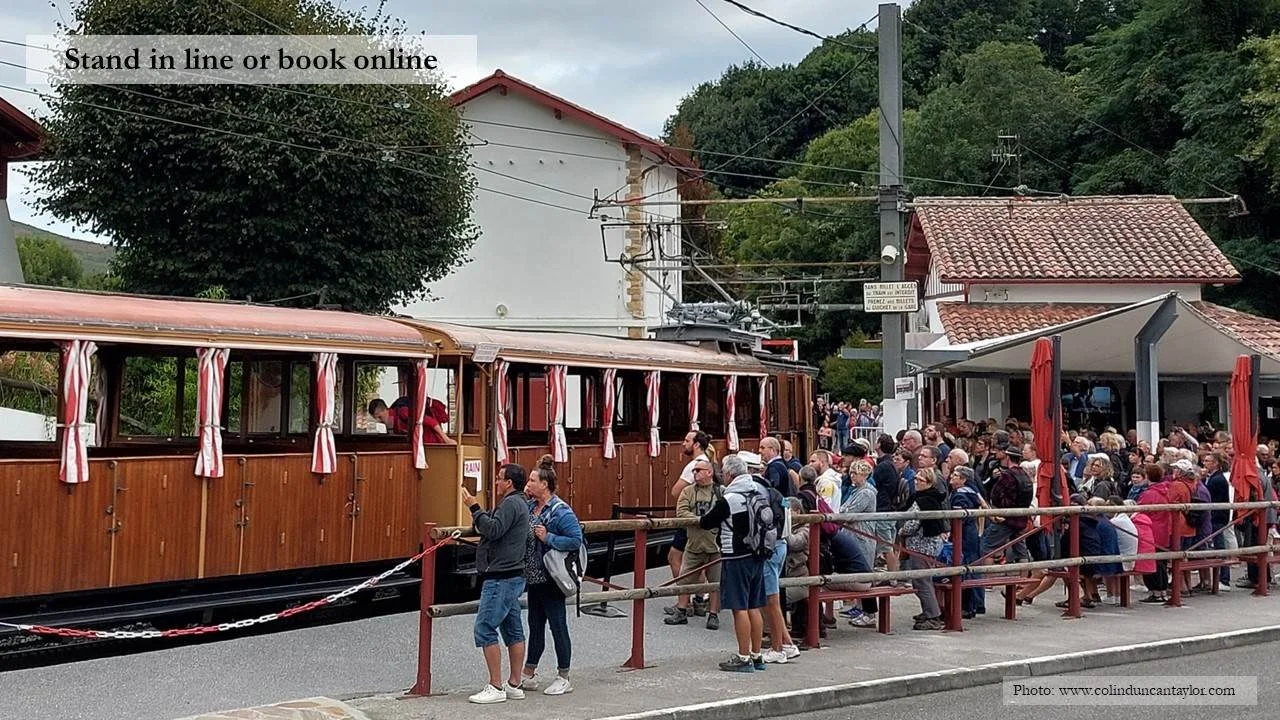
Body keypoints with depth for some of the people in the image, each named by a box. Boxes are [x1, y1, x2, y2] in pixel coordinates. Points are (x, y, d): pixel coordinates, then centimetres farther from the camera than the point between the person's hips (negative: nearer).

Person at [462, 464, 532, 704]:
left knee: (485, 629, -10)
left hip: (501, 578, -11)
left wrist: (474, 508, -19)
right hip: (512, 576, 11)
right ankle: (514, 685, 15)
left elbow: (493, 530, -25)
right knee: (513, 630, 11)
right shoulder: (519, 504, 20)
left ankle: (495, 688, -11)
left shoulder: (511, 503, -13)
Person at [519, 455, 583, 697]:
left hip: (551, 579, -8)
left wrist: (548, 538, -23)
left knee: (557, 626, 1)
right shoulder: (531, 507, 8)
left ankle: (563, 679, 10)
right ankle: (529, 675, 25)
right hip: (534, 577, 8)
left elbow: (576, 540, -20)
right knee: (535, 626, 16)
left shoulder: (561, 511, -16)